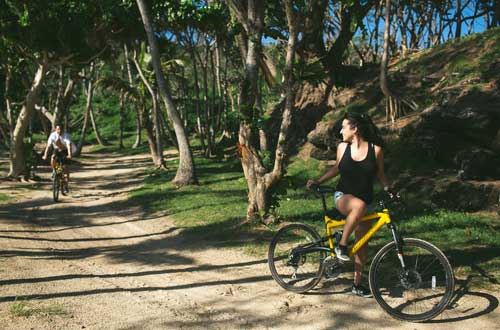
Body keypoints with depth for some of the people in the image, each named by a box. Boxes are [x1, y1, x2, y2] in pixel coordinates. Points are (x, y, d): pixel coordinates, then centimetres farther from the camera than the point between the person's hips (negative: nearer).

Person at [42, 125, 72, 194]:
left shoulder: (66, 135, -24)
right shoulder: (53, 135, -20)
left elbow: (69, 145, -35)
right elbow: (48, 145, -25)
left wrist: (69, 155, -51)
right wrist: (45, 155, -36)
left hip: (64, 151, -1)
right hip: (56, 150, 1)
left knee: (65, 167, -11)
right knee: (53, 157, -33)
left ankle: (66, 185, -5)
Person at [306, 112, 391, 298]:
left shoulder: (375, 149, -7)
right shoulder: (342, 147, -1)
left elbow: (380, 175, 4)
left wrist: (389, 190, -11)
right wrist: (318, 181, 6)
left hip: (365, 200, 1)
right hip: (343, 196, -1)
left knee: (362, 244, 4)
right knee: (359, 206, -38)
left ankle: (357, 285, 19)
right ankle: (341, 245, -23)